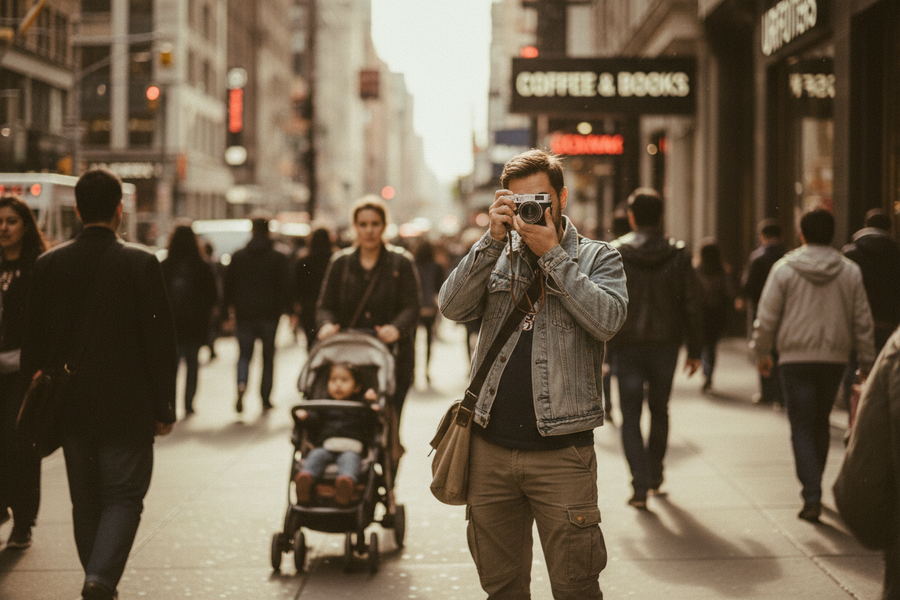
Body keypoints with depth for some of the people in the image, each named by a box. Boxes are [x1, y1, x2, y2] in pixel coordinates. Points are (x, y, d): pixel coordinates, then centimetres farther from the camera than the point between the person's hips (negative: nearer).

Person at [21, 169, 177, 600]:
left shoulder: (49, 264, 0)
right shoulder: (141, 263, -9)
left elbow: (33, 341, 4)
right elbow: (160, 341, -9)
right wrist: (164, 408, -2)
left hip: (70, 407, 3)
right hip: (127, 407, -3)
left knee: (85, 503, 15)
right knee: (123, 498, 3)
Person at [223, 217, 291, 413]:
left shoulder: (238, 257, 2)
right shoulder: (279, 258, -4)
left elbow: (229, 283, 4)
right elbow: (284, 286, -5)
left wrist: (230, 306, 15)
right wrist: (284, 308, 6)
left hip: (244, 314, 1)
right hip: (269, 314, -1)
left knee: (244, 355, 9)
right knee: (268, 356, 9)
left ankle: (241, 386, -20)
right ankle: (265, 400, 10)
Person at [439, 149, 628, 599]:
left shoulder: (597, 258, 6)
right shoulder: (496, 255, 12)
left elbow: (607, 320, -13)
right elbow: (452, 306, -5)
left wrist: (552, 254, -12)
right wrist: (494, 238, -12)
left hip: (562, 451, -3)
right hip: (490, 448, 3)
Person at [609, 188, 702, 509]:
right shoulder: (678, 254, -1)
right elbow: (692, 305, 0)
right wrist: (694, 350, 6)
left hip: (627, 346, -2)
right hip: (666, 344, 2)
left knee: (631, 417, 3)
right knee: (659, 411, 20)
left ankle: (640, 486, -7)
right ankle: (655, 476, 30)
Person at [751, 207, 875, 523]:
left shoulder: (784, 269, -5)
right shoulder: (850, 271, 3)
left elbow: (766, 317, -3)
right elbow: (863, 321, 5)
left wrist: (762, 353, 10)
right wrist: (867, 363, 12)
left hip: (796, 358, -3)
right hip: (835, 358, 3)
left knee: (802, 428, 0)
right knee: (821, 423, 20)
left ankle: (812, 497, -13)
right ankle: (813, 485, 31)